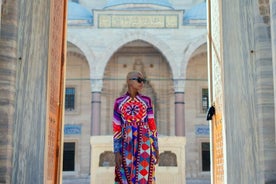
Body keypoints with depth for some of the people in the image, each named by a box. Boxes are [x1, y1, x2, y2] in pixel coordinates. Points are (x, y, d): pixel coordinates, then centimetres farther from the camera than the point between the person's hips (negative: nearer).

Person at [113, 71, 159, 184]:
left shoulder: (146, 101, 7)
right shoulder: (119, 102, 4)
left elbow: (152, 126, 6)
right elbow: (116, 130, 2)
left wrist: (156, 148, 2)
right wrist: (117, 152, -4)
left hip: (144, 146, 0)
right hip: (126, 147, 0)